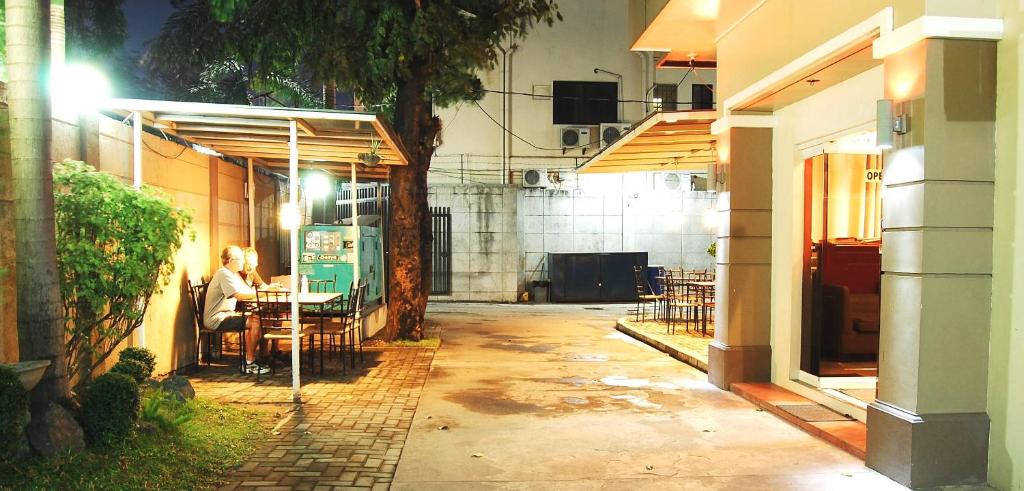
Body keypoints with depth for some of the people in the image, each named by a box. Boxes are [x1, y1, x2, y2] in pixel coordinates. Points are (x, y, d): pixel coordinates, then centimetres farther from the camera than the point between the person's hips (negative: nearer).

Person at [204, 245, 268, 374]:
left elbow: (248, 291, 10)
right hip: (217, 319, -10)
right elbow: (239, 295, -27)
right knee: (256, 322, -19)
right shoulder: (224, 274, -15)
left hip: (225, 315, 10)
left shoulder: (234, 274, 17)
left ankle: (248, 360, 6)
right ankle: (250, 361, -9)